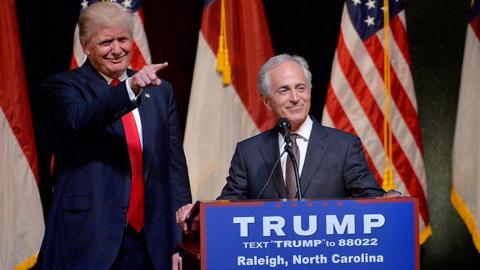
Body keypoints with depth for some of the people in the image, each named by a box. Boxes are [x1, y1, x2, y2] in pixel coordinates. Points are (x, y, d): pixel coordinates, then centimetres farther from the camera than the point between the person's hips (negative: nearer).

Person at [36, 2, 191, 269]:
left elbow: (175, 167, 11)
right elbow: (80, 119, -21)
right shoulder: (64, 86, 1)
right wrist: (130, 88, -36)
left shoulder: (160, 91, 13)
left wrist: (181, 240, 4)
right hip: (87, 242, -4)